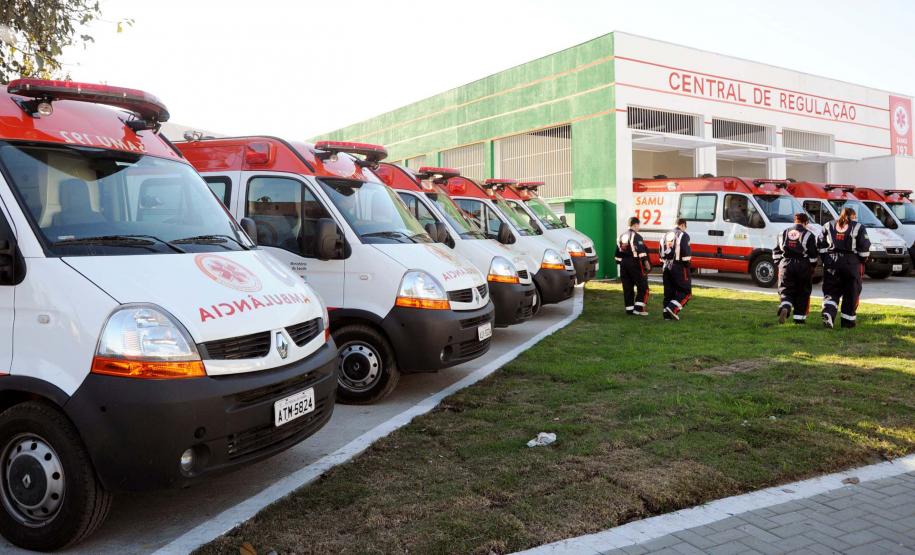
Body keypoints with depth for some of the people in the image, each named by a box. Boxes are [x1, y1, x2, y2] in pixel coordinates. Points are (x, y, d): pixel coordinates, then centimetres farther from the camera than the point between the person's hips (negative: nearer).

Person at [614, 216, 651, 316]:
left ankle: (629, 309, 11)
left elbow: (618, 253, 19)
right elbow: (641, 251, -18)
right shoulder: (636, 236, -9)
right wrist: (646, 263, -15)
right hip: (634, 264, -7)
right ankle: (638, 308, -7)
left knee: (627, 287, 9)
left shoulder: (621, 237, 15)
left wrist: (620, 263, 25)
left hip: (623, 264, 7)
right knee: (642, 286, 0)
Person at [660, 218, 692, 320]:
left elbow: (661, 252, 16)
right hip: (679, 267, -7)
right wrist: (687, 265, -6)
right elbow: (686, 252, -16)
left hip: (667, 266, 7)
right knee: (686, 291, 1)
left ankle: (667, 313, 11)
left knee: (668, 291, 12)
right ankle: (673, 308, -13)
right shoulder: (683, 235, -7)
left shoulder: (666, 235, 15)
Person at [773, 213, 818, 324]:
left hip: (786, 265, 2)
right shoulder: (808, 235, -1)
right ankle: (799, 317, 13)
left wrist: (779, 264, 17)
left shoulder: (783, 233, 10)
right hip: (803, 266, -2)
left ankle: (785, 308, -25)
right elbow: (813, 254, -3)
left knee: (786, 291, 4)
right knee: (802, 293, 10)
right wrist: (812, 267, 9)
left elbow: (776, 252, 11)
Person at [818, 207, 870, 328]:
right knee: (851, 293, 8)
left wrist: (826, 260, 15)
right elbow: (864, 248, -2)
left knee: (831, 291, 6)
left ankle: (828, 314, -17)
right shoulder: (858, 227, 2)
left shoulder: (828, 226, 10)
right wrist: (862, 261, 11)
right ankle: (848, 321, 12)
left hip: (831, 262, 2)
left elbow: (821, 246, 8)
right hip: (851, 263, -2)